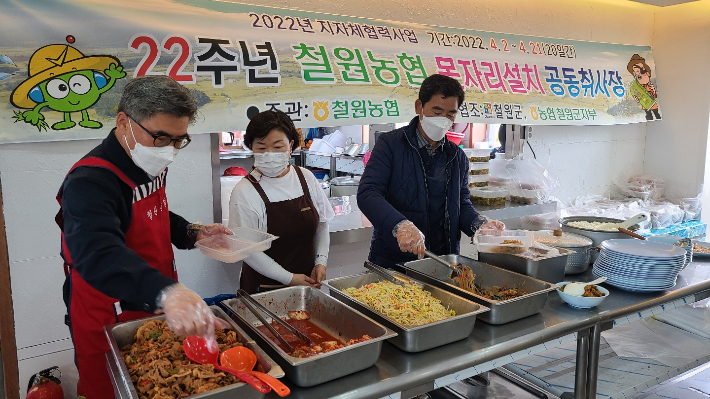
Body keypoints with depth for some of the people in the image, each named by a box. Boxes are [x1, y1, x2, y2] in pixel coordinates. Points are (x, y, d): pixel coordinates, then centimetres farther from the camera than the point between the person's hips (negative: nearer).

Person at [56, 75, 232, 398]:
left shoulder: (151, 166, 1)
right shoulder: (90, 182, -28)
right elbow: (98, 253, -45)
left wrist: (191, 233, 0)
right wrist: (165, 292, -61)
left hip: (159, 311, 8)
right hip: (107, 326, -8)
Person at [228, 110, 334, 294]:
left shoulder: (306, 178, 0)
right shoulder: (245, 191, -14)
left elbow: (322, 223, 9)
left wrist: (321, 261, -3)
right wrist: (289, 278, -16)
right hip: (264, 287, -4)